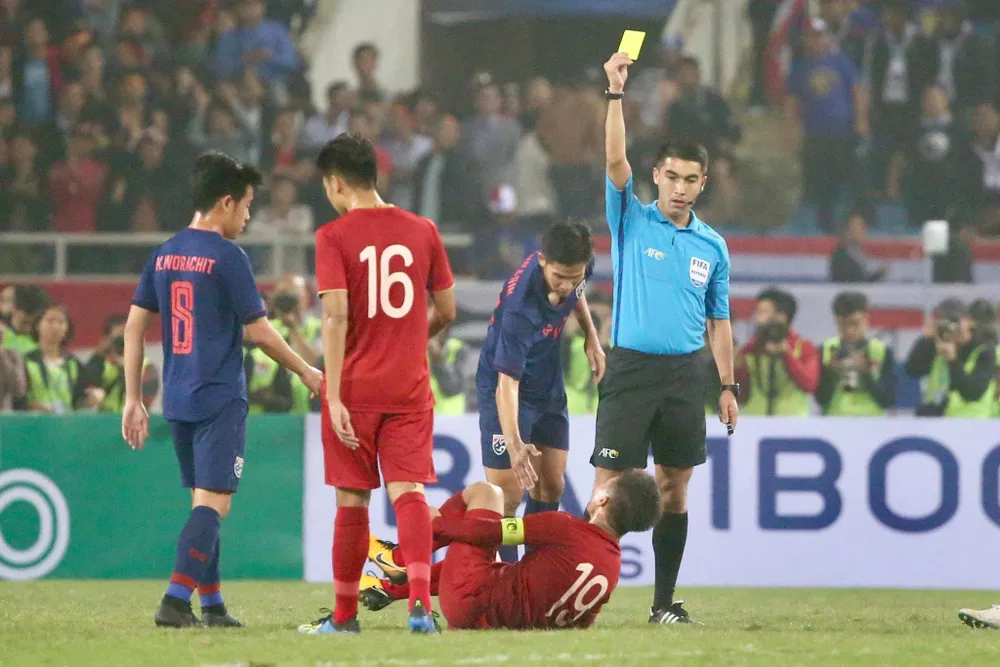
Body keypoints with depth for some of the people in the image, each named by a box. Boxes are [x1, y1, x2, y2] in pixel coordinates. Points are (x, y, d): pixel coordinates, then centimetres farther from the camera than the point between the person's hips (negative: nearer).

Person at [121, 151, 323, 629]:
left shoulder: (163, 256, 10)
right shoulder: (228, 257, -10)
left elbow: (134, 327, 10)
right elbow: (258, 332, -7)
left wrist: (133, 400, 14)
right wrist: (306, 373, 7)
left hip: (177, 400, 7)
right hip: (220, 399, -7)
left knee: (203, 500, 16)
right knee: (213, 503, -8)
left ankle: (213, 606, 18)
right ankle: (175, 600, -20)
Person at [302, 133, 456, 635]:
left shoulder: (333, 236, -6)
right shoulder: (422, 230, 6)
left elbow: (336, 315, -14)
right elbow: (446, 311, 12)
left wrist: (333, 395, -16)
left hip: (355, 387, -2)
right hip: (410, 387, 2)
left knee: (352, 501, 7)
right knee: (409, 492, -4)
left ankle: (344, 614, 17)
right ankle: (420, 599, -25)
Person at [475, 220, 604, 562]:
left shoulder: (576, 267, -17)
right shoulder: (519, 308, -38)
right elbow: (507, 382, -39)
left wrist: (591, 338, 2)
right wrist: (514, 444, -51)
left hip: (550, 389, 7)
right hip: (510, 393, -7)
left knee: (550, 489, 8)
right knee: (507, 496, -13)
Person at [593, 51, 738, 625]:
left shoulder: (712, 246, 11)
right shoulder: (632, 222, 2)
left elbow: (719, 321, 15)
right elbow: (616, 161, -12)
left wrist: (728, 386, 9)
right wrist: (615, 93, -21)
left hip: (685, 373, 3)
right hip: (631, 368, -3)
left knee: (675, 488, 5)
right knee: (610, 485, -8)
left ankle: (665, 601, 10)